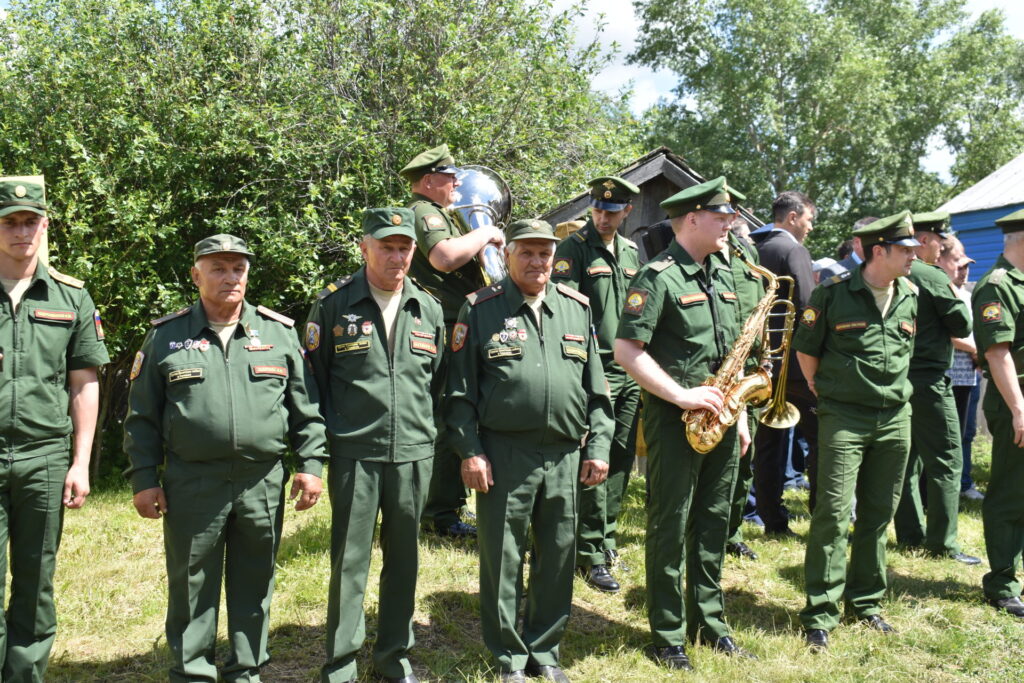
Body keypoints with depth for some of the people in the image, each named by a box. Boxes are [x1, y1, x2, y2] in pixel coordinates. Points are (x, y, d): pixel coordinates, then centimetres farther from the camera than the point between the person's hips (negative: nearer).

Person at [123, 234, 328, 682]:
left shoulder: (280, 332, 6)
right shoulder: (166, 336, 5)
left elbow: (306, 407, 6)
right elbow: (141, 416, 6)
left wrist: (311, 463, 0)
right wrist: (143, 478, 1)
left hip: (264, 483, 1)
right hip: (191, 484, -1)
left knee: (254, 582, 12)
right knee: (191, 584, 9)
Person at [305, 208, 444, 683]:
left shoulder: (429, 309, 7)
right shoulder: (333, 304, -2)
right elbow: (314, 379, 2)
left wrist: (428, 431, 12)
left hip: (413, 454, 3)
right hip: (354, 455, -3)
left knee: (403, 557, 13)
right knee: (349, 560, 4)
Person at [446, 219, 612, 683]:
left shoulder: (577, 308, 10)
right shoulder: (481, 309, 1)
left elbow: (596, 386, 11)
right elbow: (460, 389, -1)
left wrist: (599, 446, 6)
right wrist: (469, 450, -8)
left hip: (565, 456, 3)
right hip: (503, 456, -3)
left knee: (558, 557, 12)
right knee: (502, 559, 5)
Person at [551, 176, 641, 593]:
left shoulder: (632, 253, 15)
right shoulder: (574, 248, -5)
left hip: (632, 371, 7)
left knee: (621, 460, 13)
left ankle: (606, 535, 28)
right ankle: (591, 555, 4)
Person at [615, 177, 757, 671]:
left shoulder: (722, 274, 13)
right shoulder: (657, 276, -12)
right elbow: (626, 350, -18)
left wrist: (739, 413, 13)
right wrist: (681, 395, -20)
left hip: (720, 417, 7)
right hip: (675, 419, -7)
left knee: (713, 523, 16)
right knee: (670, 528, 3)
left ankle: (709, 620, 31)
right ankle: (668, 636, 16)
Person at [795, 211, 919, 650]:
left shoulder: (910, 295, 8)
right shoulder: (834, 292, -9)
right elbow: (805, 348, 0)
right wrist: (822, 390, 4)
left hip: (895, 417, 6)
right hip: (843, 417, -5)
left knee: (879, 514, 12)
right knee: (833, 513, -7)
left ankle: (866, 601, 28)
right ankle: (821, 614, 2)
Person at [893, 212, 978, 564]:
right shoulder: (934, 278, -13)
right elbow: (963, 326, -8)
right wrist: (961, 297, 8)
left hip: (897, 377, 8)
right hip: (928, 379, -8)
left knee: (908, 458, 13)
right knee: (946, 460, -1)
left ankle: (910, 533, 20)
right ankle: (942, 541, 2)